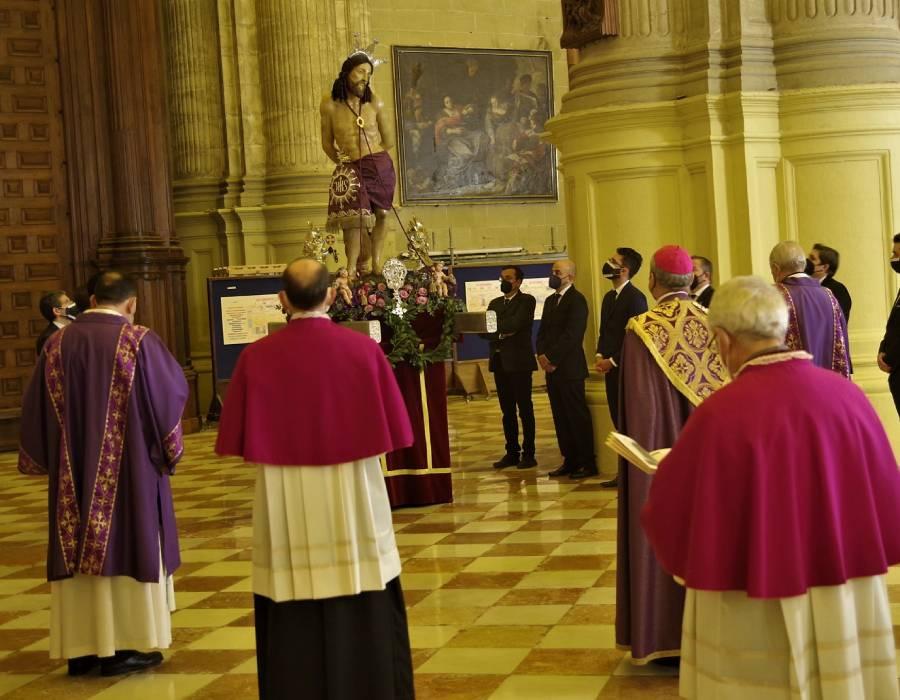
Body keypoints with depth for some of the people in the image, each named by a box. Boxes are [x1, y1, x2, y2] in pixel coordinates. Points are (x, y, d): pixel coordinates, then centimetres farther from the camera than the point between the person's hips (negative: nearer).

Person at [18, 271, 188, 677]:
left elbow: (36, 409, 7)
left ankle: (80, 648, 14)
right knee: (126, 545, 4)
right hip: (130, 468, -4)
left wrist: (46, 460, 18)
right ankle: (121, 647, 7)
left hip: (73, 472, 4)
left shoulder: (58, 343, 2)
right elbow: (170, 395, -6)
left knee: (78, 549, 9)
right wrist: (170, 450, 10)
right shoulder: (139, 341, -10)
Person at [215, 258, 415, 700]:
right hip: (354, 500, 0)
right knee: (366, 614, 12)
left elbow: (242, 442, -3)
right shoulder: (363, 349, -6)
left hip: (285, 508, 0)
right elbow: (389, 430, -2)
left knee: (294, 622, 8)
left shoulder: (256, 357, -7)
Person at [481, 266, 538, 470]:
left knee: (524, 409, -2)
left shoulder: (527, 301, -1)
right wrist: (501, 333, -12)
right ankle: (512, 453, 13)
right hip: (499, 361, 6)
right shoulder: (494, 303, 18)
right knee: (507, 411, 8)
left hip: (519, 361, -6)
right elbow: (483, 330, 6)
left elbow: (516, 323, -18)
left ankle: (528, 454, 0)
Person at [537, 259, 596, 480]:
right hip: (552, 368, 8)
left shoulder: (577, 300, -9)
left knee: (578, 417, -4)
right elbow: (542, 331, 17)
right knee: (560, 417, 9)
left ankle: (587, 463, 2)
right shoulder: (550, 300, 18)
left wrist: (552, 359, -15)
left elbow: (572, 335, -17)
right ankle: (570, 460, 16)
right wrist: (542, 355, -1)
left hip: (570, 368, -8)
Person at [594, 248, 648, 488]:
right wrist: (600, 356, 3)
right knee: (618, 421, 10)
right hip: (610, 369, 8)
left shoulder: (635, 297, -12)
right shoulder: (609, 297, 15)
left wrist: (613, 361, -14)